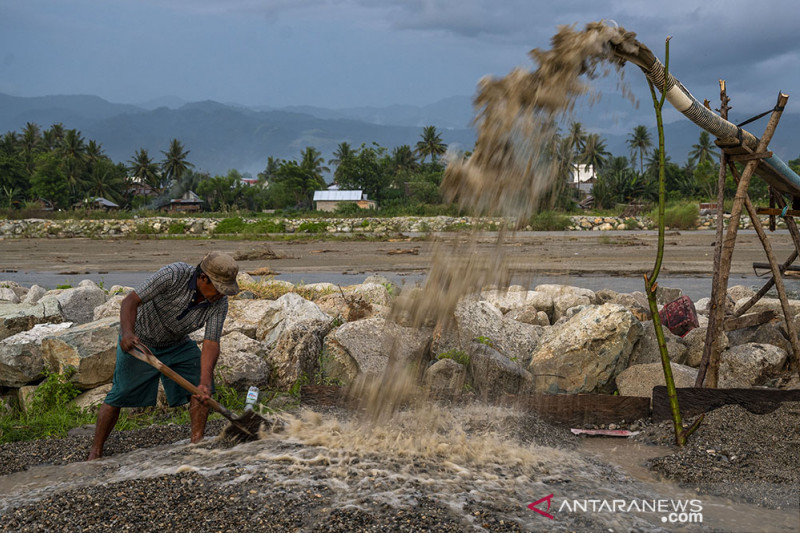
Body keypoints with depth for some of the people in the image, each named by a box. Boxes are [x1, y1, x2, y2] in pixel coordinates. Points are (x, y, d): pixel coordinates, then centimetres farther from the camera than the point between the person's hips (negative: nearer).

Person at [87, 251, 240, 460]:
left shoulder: (220, 304, -21)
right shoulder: (174, 274, -33)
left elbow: (211, 344, -25)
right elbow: (131, 301, -32)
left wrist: (204, 381, -39)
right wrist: (127, 333, -50)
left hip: (177, 344, 4)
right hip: (140, 339, -4)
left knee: (200, 385, -12)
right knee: (119, 396, -4)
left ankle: (197, 442, -4)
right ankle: (95, 452, 8)